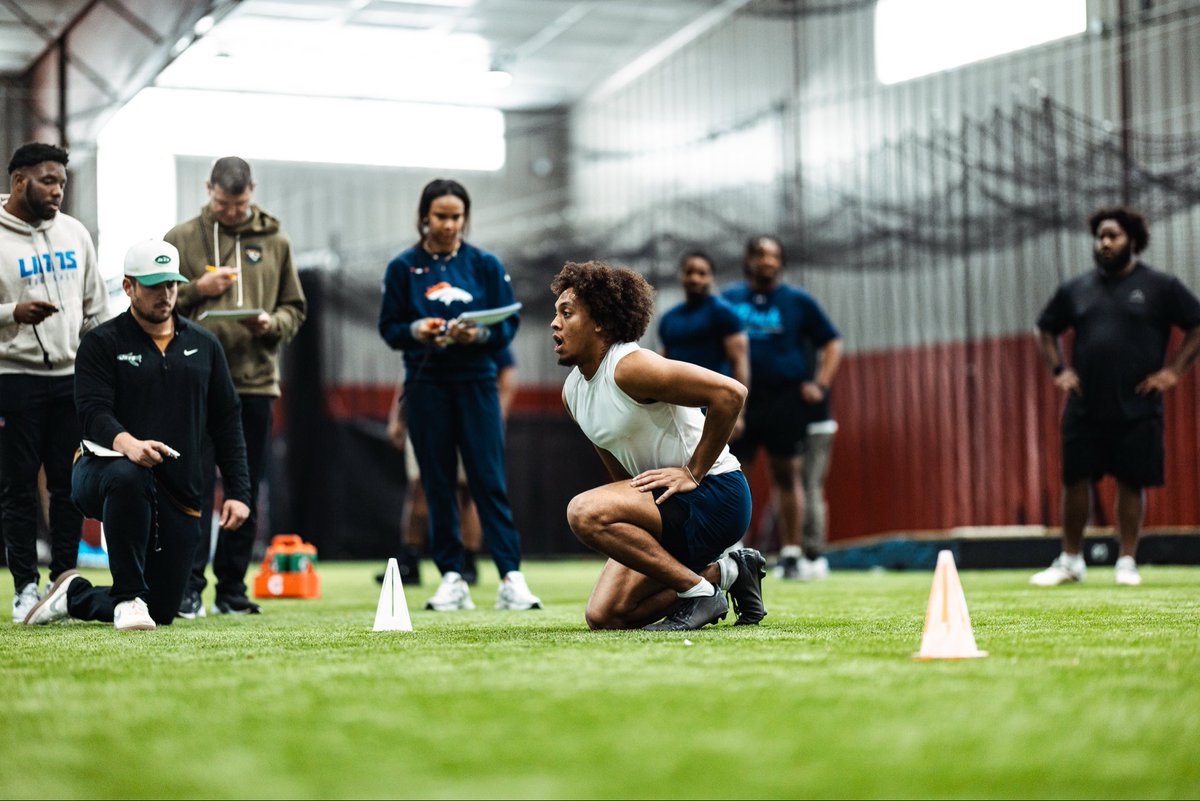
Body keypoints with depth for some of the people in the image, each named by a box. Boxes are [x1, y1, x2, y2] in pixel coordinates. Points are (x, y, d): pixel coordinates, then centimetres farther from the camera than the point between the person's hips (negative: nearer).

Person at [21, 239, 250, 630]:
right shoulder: (102, 343, 0)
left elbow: (227, 422, 14)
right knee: (128, 476, -43)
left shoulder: (203, 345, 13)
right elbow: (93, 412, -14)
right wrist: (127, 443, -36)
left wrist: (238, 492, 4)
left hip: (179, 495, 4)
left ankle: (75, 596, 29)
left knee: (162, 610, 0)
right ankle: (128, 598, -26)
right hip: (101, 471, -4)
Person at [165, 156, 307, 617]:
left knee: (246, 491, 6)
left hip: (255, 380, 3)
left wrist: (273, 322, -9)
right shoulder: (181, 239, 4)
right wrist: (196, 290, -11)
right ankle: (189, 586, -2)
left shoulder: (274, 242, 10)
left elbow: (295, 307, 12)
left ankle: (232, 589, 13)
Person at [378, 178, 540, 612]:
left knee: (489, 479, -6)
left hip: (476, 382, -1)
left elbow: (510, 323, 3)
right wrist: (416, 331, -16)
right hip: (425, 385, 1)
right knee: (437, 483, 2)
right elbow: (388, 327, 5)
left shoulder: (485, 265, 6)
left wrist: (479, 334, -17)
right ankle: (452, 578, 7)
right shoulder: (403, 267, 5)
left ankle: (511, 576, -8)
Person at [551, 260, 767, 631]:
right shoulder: (572, 392, 10)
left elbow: (730, 392, -25)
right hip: (668, 502, 9)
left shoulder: (631, 367, -18)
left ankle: (698, 591, -15)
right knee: (604, 617, 3)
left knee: (585, 511, -29)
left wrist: (693, 472, -20)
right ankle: (724, 572, 16)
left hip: (713, 493, -9)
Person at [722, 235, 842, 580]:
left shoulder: (798, 301, 8)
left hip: (785, 400, -1)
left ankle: (791, 554, 5)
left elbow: (832, 343, 10)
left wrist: (820, 385, -1)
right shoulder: (729, 299, 11)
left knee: (787, 475, 0)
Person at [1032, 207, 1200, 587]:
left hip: (1137, 410, -2)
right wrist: (1059, 369, 8)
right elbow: (1046, 330, 22)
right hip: (1084, 409, 3)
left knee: (1131, 484, 1)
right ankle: (1070, 560, 11)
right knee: (1075, 481, 0)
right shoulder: (1076, 289, 10)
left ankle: (1127, 562, 10)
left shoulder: (1160, 286, 1)